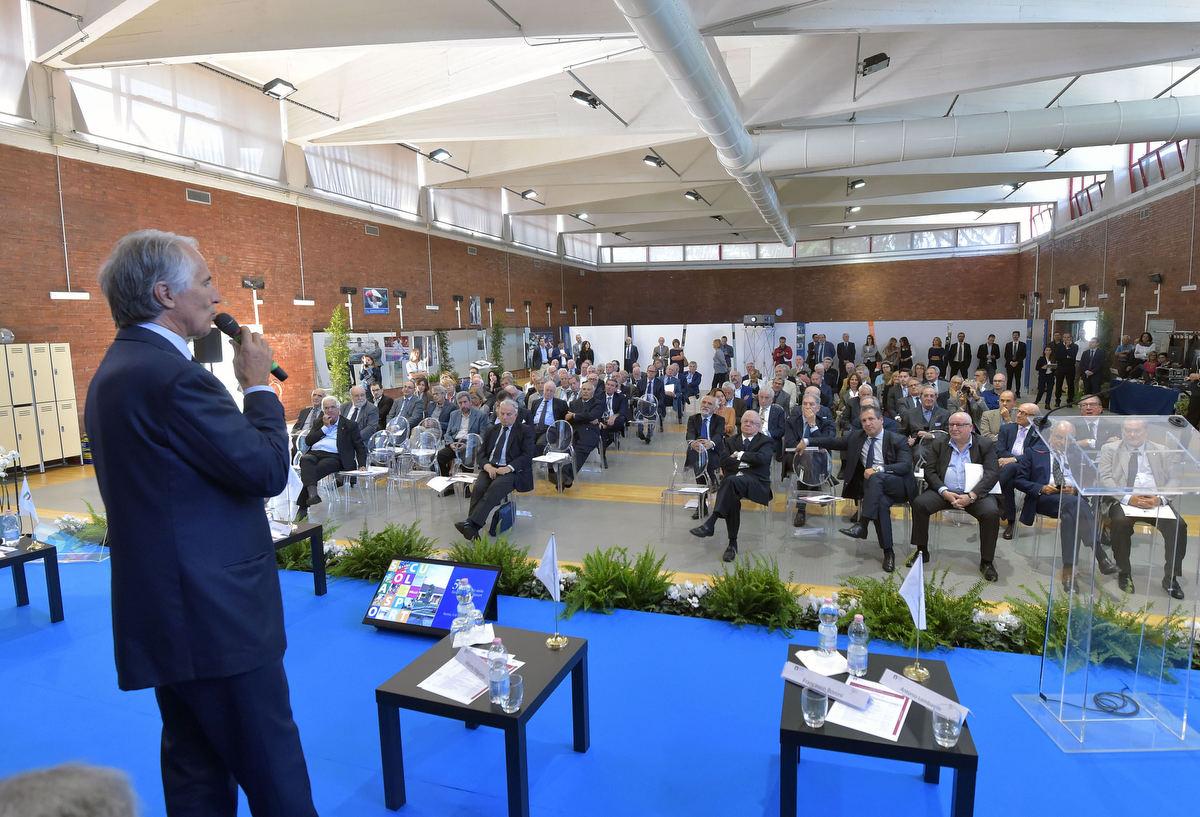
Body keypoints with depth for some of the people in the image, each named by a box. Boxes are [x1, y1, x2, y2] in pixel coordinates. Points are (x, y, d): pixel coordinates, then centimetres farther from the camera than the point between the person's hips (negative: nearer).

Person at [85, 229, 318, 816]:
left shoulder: (114, 370, 13)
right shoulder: (172, 375, -21)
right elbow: (268, 469, -21)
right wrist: (258, 384, -8)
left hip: (162, 612, 10)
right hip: (217, 615, -10)